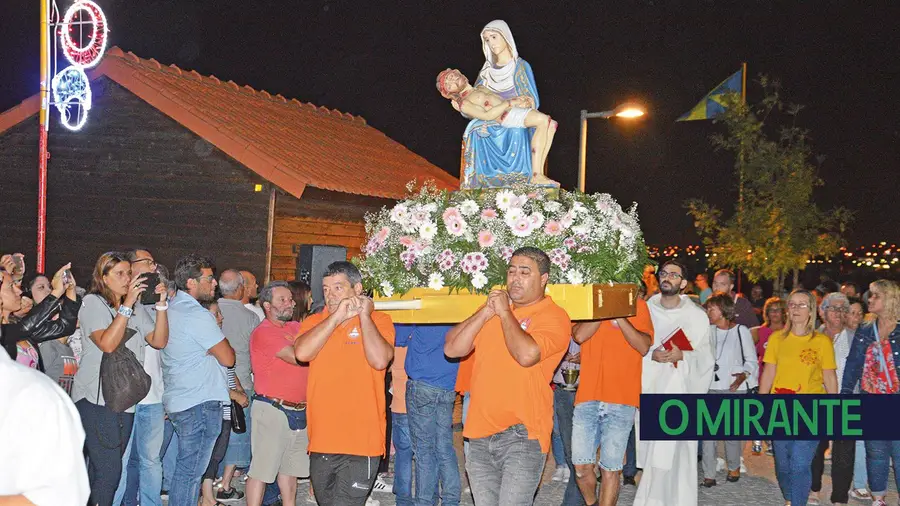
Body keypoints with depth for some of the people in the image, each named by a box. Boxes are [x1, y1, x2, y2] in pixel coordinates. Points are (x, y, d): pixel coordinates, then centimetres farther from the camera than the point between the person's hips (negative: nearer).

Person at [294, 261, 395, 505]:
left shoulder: (378, 320, 1)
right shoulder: (315, 322, 10)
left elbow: (380, 360, -18)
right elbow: (302, 353, -11)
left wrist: (364, 315, -10)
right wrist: (337, 316, -11)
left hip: (360, 442, -4)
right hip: (321, 441, 4)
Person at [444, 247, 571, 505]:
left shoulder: (554, 317, -4)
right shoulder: (493, 307, 15)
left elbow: (526, 354, -23)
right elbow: (451, 349, 6)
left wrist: (505, 312, -10)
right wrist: (486, 312, -4)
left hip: (522, 435, -6)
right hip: (480, 434, 6)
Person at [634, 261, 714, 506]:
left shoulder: (697, 316, 4)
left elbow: (706, 357, 3)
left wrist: (683, 355, -15)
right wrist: (651, 355, -11)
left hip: (682, 389, -1)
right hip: (650, 387, 1)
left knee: (676, 450, -6)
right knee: (651, 449, 0)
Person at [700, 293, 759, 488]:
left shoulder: (741, 331, -1)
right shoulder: (708, 331, 9)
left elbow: (752, 361, 2)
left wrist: (743, 375, -15)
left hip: (735, 388, -3)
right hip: (712, 387, 3)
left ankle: (734, 467, 26)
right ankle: (709, 475, -2)